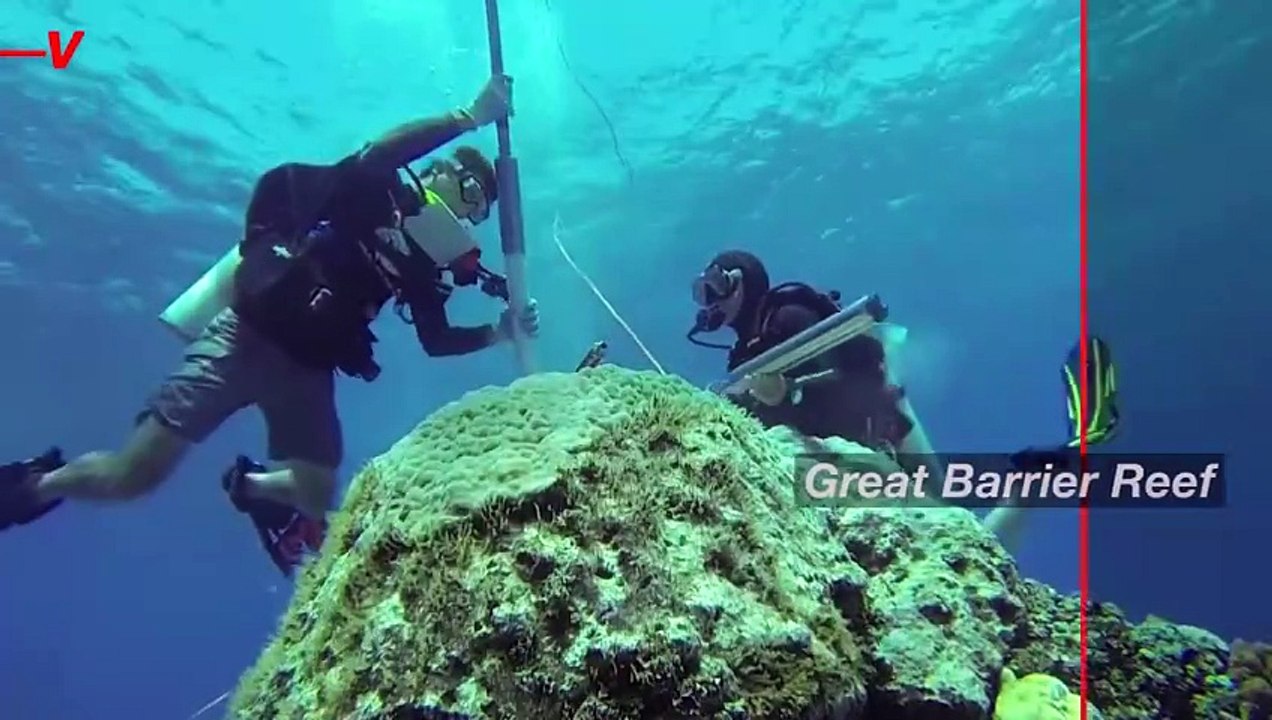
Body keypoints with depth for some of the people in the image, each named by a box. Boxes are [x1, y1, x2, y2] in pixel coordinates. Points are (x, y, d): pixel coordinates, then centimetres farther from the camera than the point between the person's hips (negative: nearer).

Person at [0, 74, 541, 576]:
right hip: (249, 337, -6)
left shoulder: (423, 262, 14)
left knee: (316, 500, -3)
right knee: (133, 476, -10)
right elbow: (373, 156, -26)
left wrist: (500, 331, 2)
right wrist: (469, 117, -27)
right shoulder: (374, 194, -1)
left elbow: (436, 342, 14)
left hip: (308, 367, 6)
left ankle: (250, 484, 32)